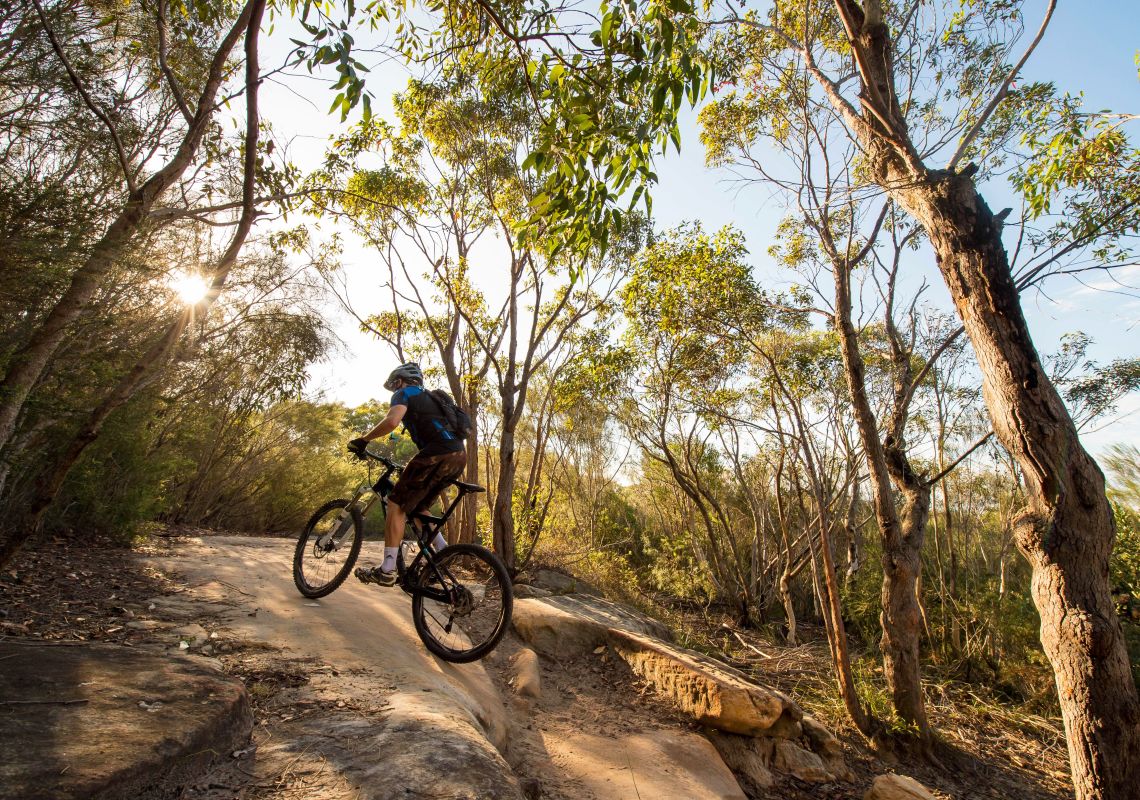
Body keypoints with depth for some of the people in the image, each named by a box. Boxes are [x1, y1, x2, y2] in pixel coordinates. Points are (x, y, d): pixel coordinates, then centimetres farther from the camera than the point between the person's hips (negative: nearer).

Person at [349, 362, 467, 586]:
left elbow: (392, 421, -13)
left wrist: (363, 440, 0)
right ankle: (442, 549, 11)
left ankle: (386, 570, -2)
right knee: (416, 506, 21)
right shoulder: (428, 397, 34)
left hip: (438, 454, -8)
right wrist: (413, 468, 44)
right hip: (459, 456, 8)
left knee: (397, 505, 0)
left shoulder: (404, 393, 9)